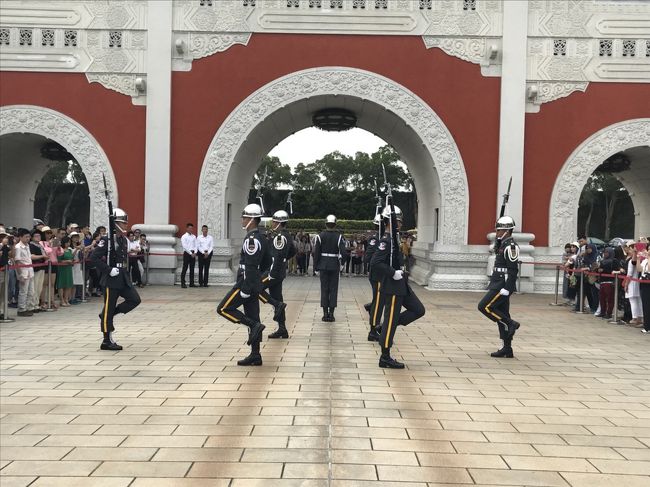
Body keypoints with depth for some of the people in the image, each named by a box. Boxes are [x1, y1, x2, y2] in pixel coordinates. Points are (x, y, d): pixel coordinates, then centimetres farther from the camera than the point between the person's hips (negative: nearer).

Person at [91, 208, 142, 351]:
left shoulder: (125, 240, 12)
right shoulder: (107, 240, -13)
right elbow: (94, 257, -18)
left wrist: (127, 275, 15)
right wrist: (109, 270, -21)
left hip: (123, 278, 8)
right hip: (111, 280, -8)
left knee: (135, 299, -2)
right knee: (109, 308, -1)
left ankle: (108, 315, 13)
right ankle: (107, 341, 7)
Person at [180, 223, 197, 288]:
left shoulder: (194, 236, 13)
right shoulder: (184, 237, -3)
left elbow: (195, 245, 10)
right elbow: (185, 246, -10)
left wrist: (195, 253, -6)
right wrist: (190, 253, -13)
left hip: (193, 254, 5)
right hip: (187, 253, -5)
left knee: (192, 269, 6)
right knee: (185, 269, -4)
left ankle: (191, 283, 8)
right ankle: (183, 283, -3)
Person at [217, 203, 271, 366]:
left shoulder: (251, 239, -17)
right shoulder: (261, 238, 14)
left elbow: (250, 266, -22)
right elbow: (267, 262, 22)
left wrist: (245, 289, -22)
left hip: (246, 284, -10)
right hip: (255, 284, 10)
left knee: (223, 309, -2)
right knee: (252, 318, 9)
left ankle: (255, 326, -9)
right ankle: (255, 355, 11)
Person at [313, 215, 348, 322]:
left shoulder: (320, 236, -4)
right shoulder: (338, 237, -6)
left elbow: (316, 253, -4)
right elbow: (343, 253, -15)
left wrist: (316, 268, 3)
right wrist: (342, 256, 8)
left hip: (323, 266, 1)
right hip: (335, 266, 0)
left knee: (324, 289, 6)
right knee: (333, 289, 5)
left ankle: (325, 313, 7)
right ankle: (331, 313, 5)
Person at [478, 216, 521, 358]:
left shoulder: (511, 246, -14)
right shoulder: (503, 245, 16)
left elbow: (513, 270, -20)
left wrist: (506, 289, -24)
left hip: (503, 285, -10)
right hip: (499, 284, 10)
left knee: (484, 306, -12)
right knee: (501, 315, 9)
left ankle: (511, 324, -4)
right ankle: (507, 349, 12)